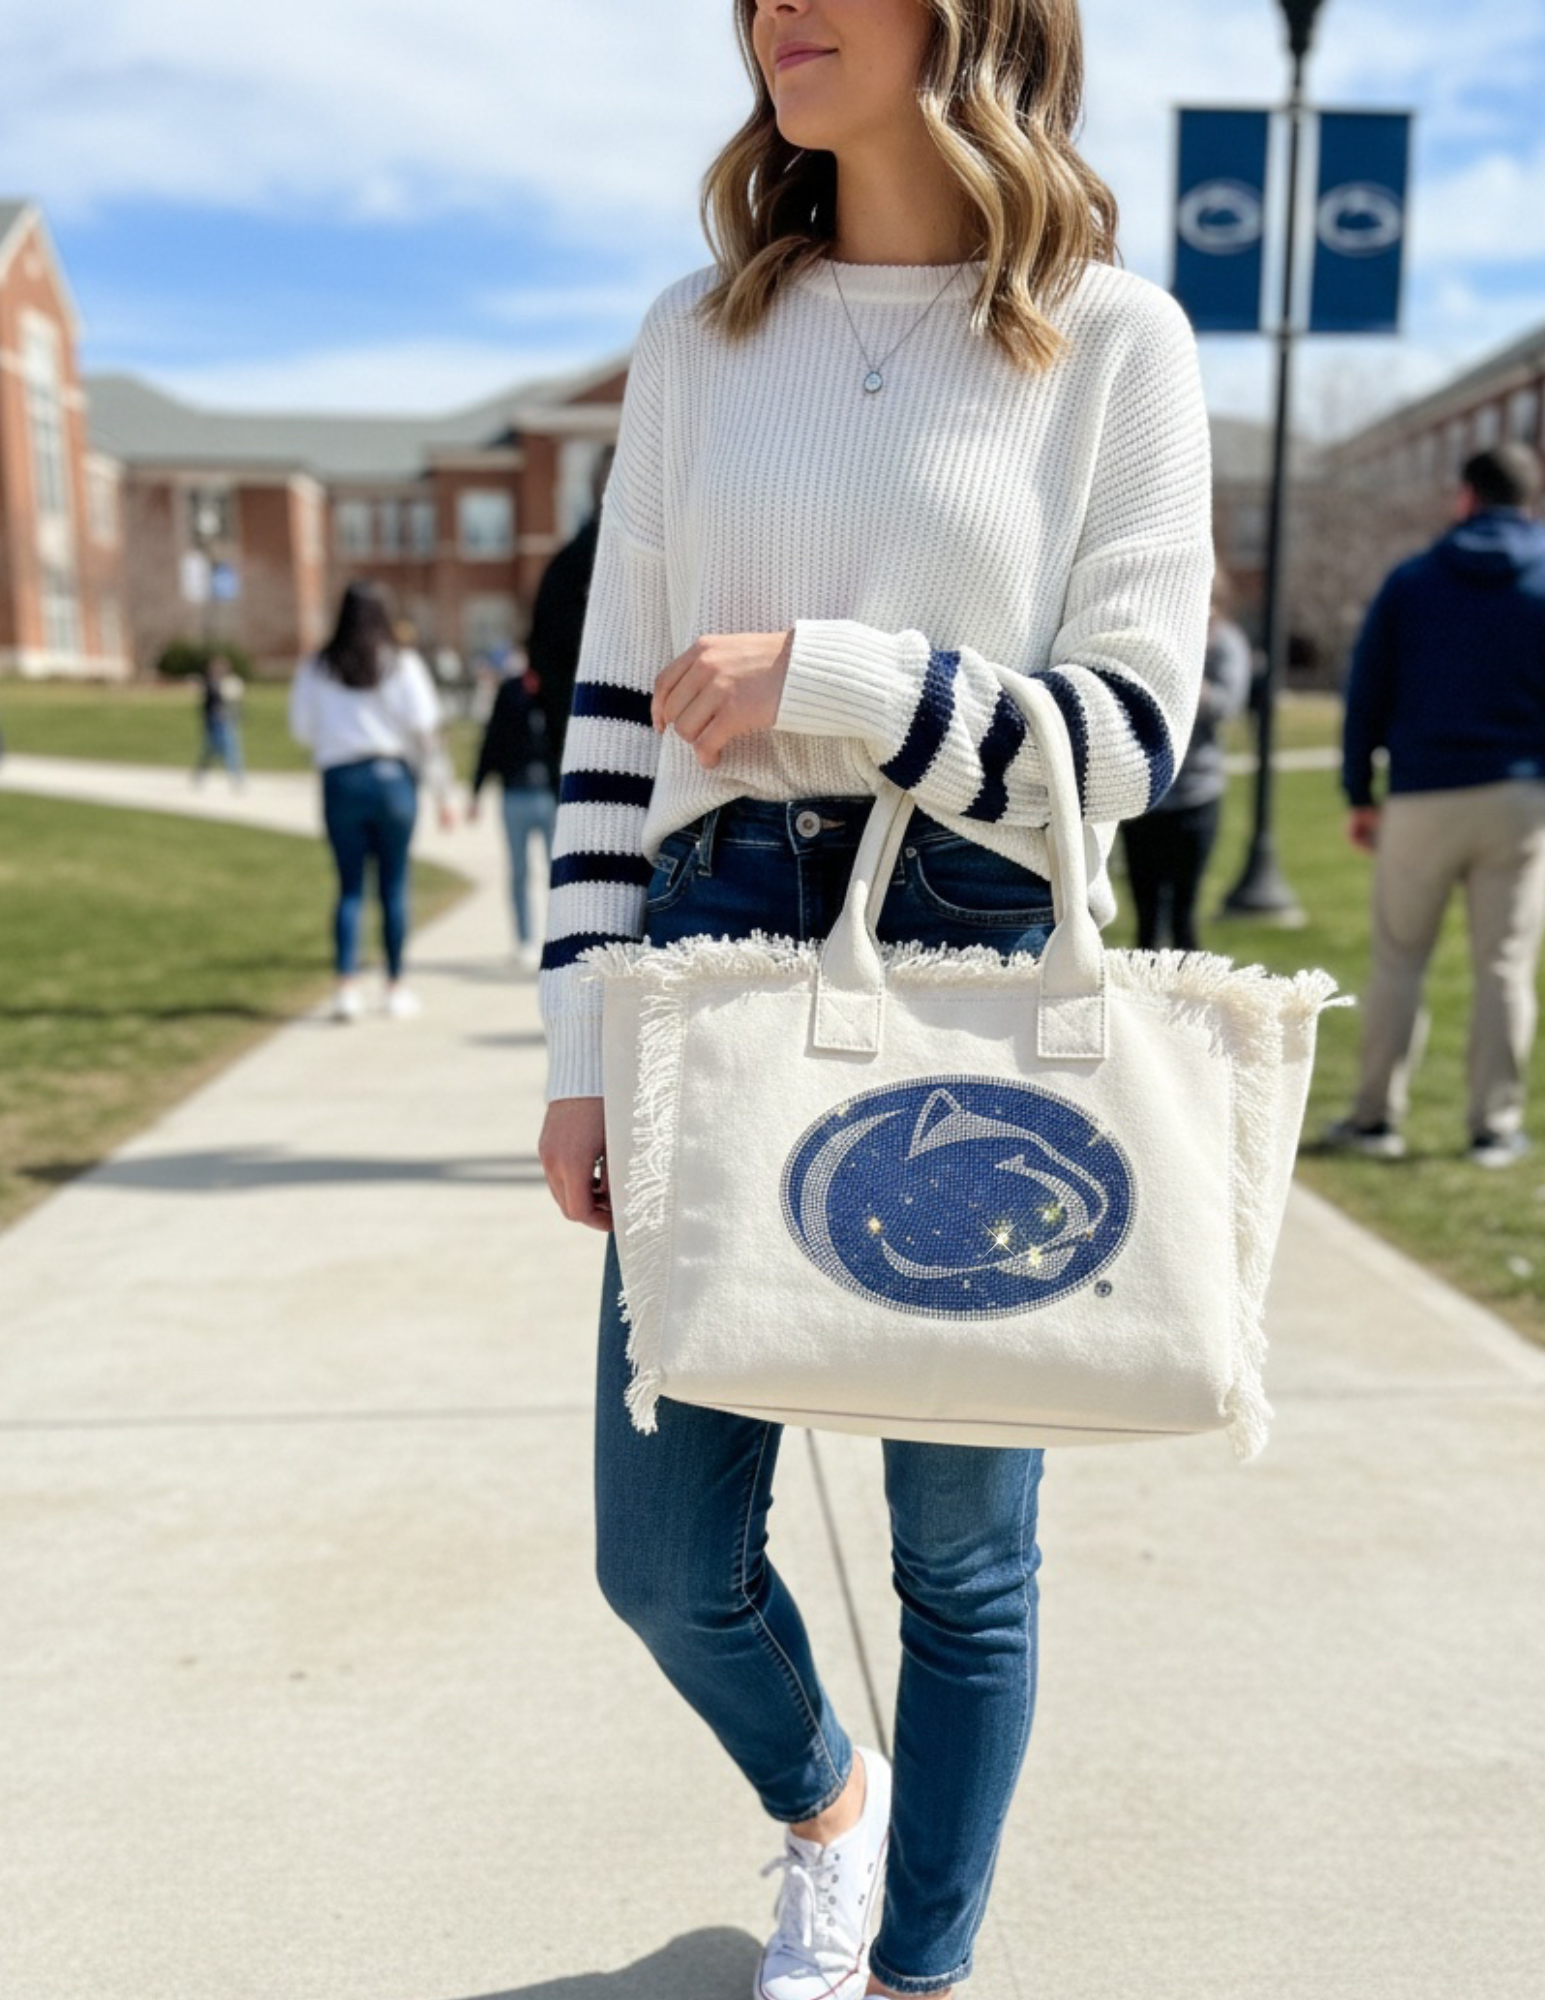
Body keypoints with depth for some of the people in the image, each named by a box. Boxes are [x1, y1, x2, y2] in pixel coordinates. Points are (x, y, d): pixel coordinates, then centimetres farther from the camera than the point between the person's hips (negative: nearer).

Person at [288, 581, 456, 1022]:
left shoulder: (316, 669, 3)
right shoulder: (402, 665, -1)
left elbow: (302, 729, 5)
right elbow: (426, 733, -5)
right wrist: (442, 794, -1)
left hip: (340, 781, 1)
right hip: (392, 777, -1)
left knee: (350, 886, 7)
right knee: (394, 886, 6)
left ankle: (347, 986, -4)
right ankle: (396, 989, 12)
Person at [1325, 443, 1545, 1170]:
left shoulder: (1410, 581, 5)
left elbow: (1367, 693, 4)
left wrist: (1360, 793, 8)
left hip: (1423, 797, 0)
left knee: (1398, 960, 8)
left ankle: (1376, 1116, 9)